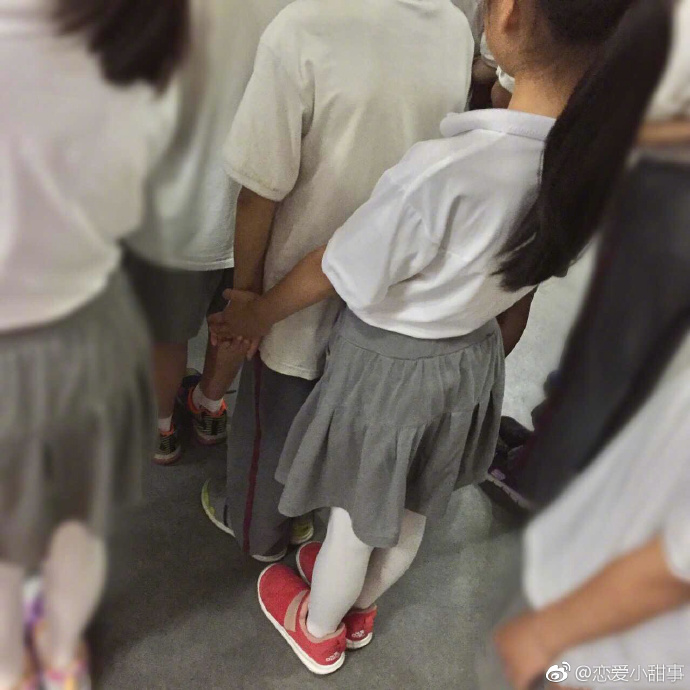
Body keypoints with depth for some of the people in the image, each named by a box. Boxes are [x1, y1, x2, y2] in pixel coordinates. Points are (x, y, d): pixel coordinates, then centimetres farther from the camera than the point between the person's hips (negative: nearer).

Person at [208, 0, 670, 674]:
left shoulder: (446, 170, -36)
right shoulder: (606, 152, -16)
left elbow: (334, 271, -20)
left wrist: (257, 314, -2)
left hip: (388, 362, -5)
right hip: (474, 357, 6)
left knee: (355, 516, 21)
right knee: (410, 511, 28)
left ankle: (318, 630, 51)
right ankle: (359, 605, 58)